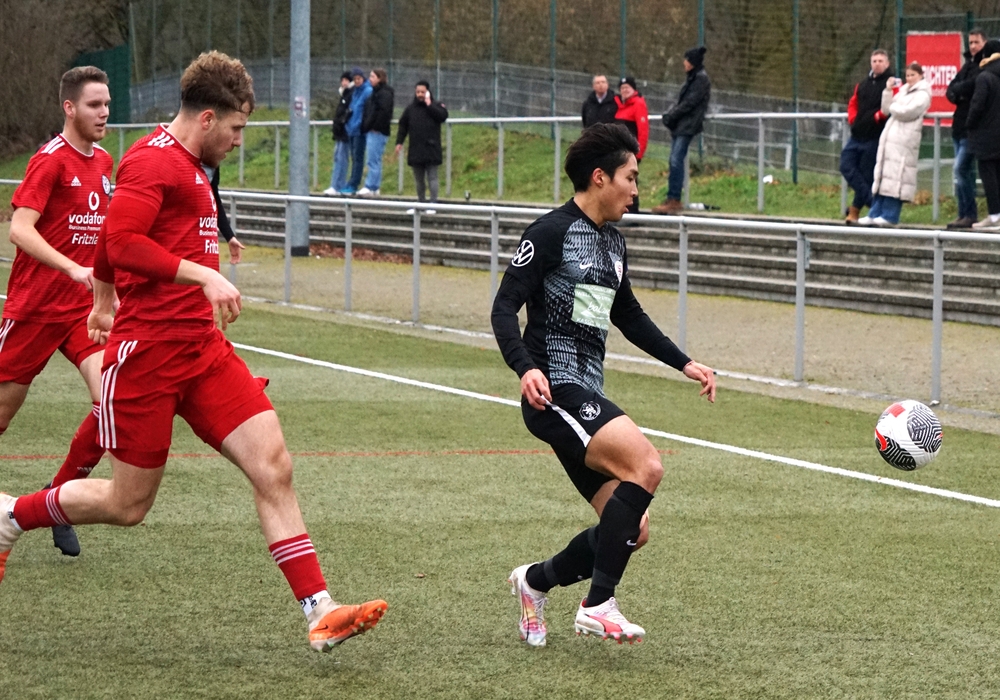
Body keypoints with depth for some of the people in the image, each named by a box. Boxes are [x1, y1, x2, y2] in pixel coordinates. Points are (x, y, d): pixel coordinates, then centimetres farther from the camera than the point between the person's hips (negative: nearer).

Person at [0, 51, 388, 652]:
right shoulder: (153, 161, -11)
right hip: (149, 351, -9)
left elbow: (111, 240, 32)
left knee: (274, 466, -7)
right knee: (129, 505, 1)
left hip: (203, 347, 9)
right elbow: (122, 243, -24)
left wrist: (105, 301, 46)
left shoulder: (190, 167, 19)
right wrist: (203, 275, -25)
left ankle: (320, 613, -11)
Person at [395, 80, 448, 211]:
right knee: (418, 179, 9)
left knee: (432, 177, -4)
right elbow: (403, 126, 10)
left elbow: (443, 116, -17)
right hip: (415, 150, 4)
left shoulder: (436, 107, 2)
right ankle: (421, 203, 16)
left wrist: (429, 105, -14)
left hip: (431, 150, -3)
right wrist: (399, 142, 2)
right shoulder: (410, 108, 10)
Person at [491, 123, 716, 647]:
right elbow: (504, 308, -12)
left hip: (587, 398, 9)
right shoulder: (552, 232, -8)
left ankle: (536, 581, 25)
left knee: (633, 531, 2)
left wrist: (683, 363, 27)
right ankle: (598, 605, -23)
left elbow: (628, 316, 32)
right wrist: (525, 368, -28)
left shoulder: (613, 242, 18)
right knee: (645, 464, -28)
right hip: (554, 393, -9)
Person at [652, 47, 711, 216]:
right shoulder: (692, 78, 20)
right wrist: (669, 114, 3)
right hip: (679, 125, 9)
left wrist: (671, 115, -11)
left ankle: (674, 200, -15)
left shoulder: (701, 79, -8)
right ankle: (672, 200, 8)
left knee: (676, 161, -14)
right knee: (674, 162, 6)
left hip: (688, 126, -9)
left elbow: (689, 102, -15)